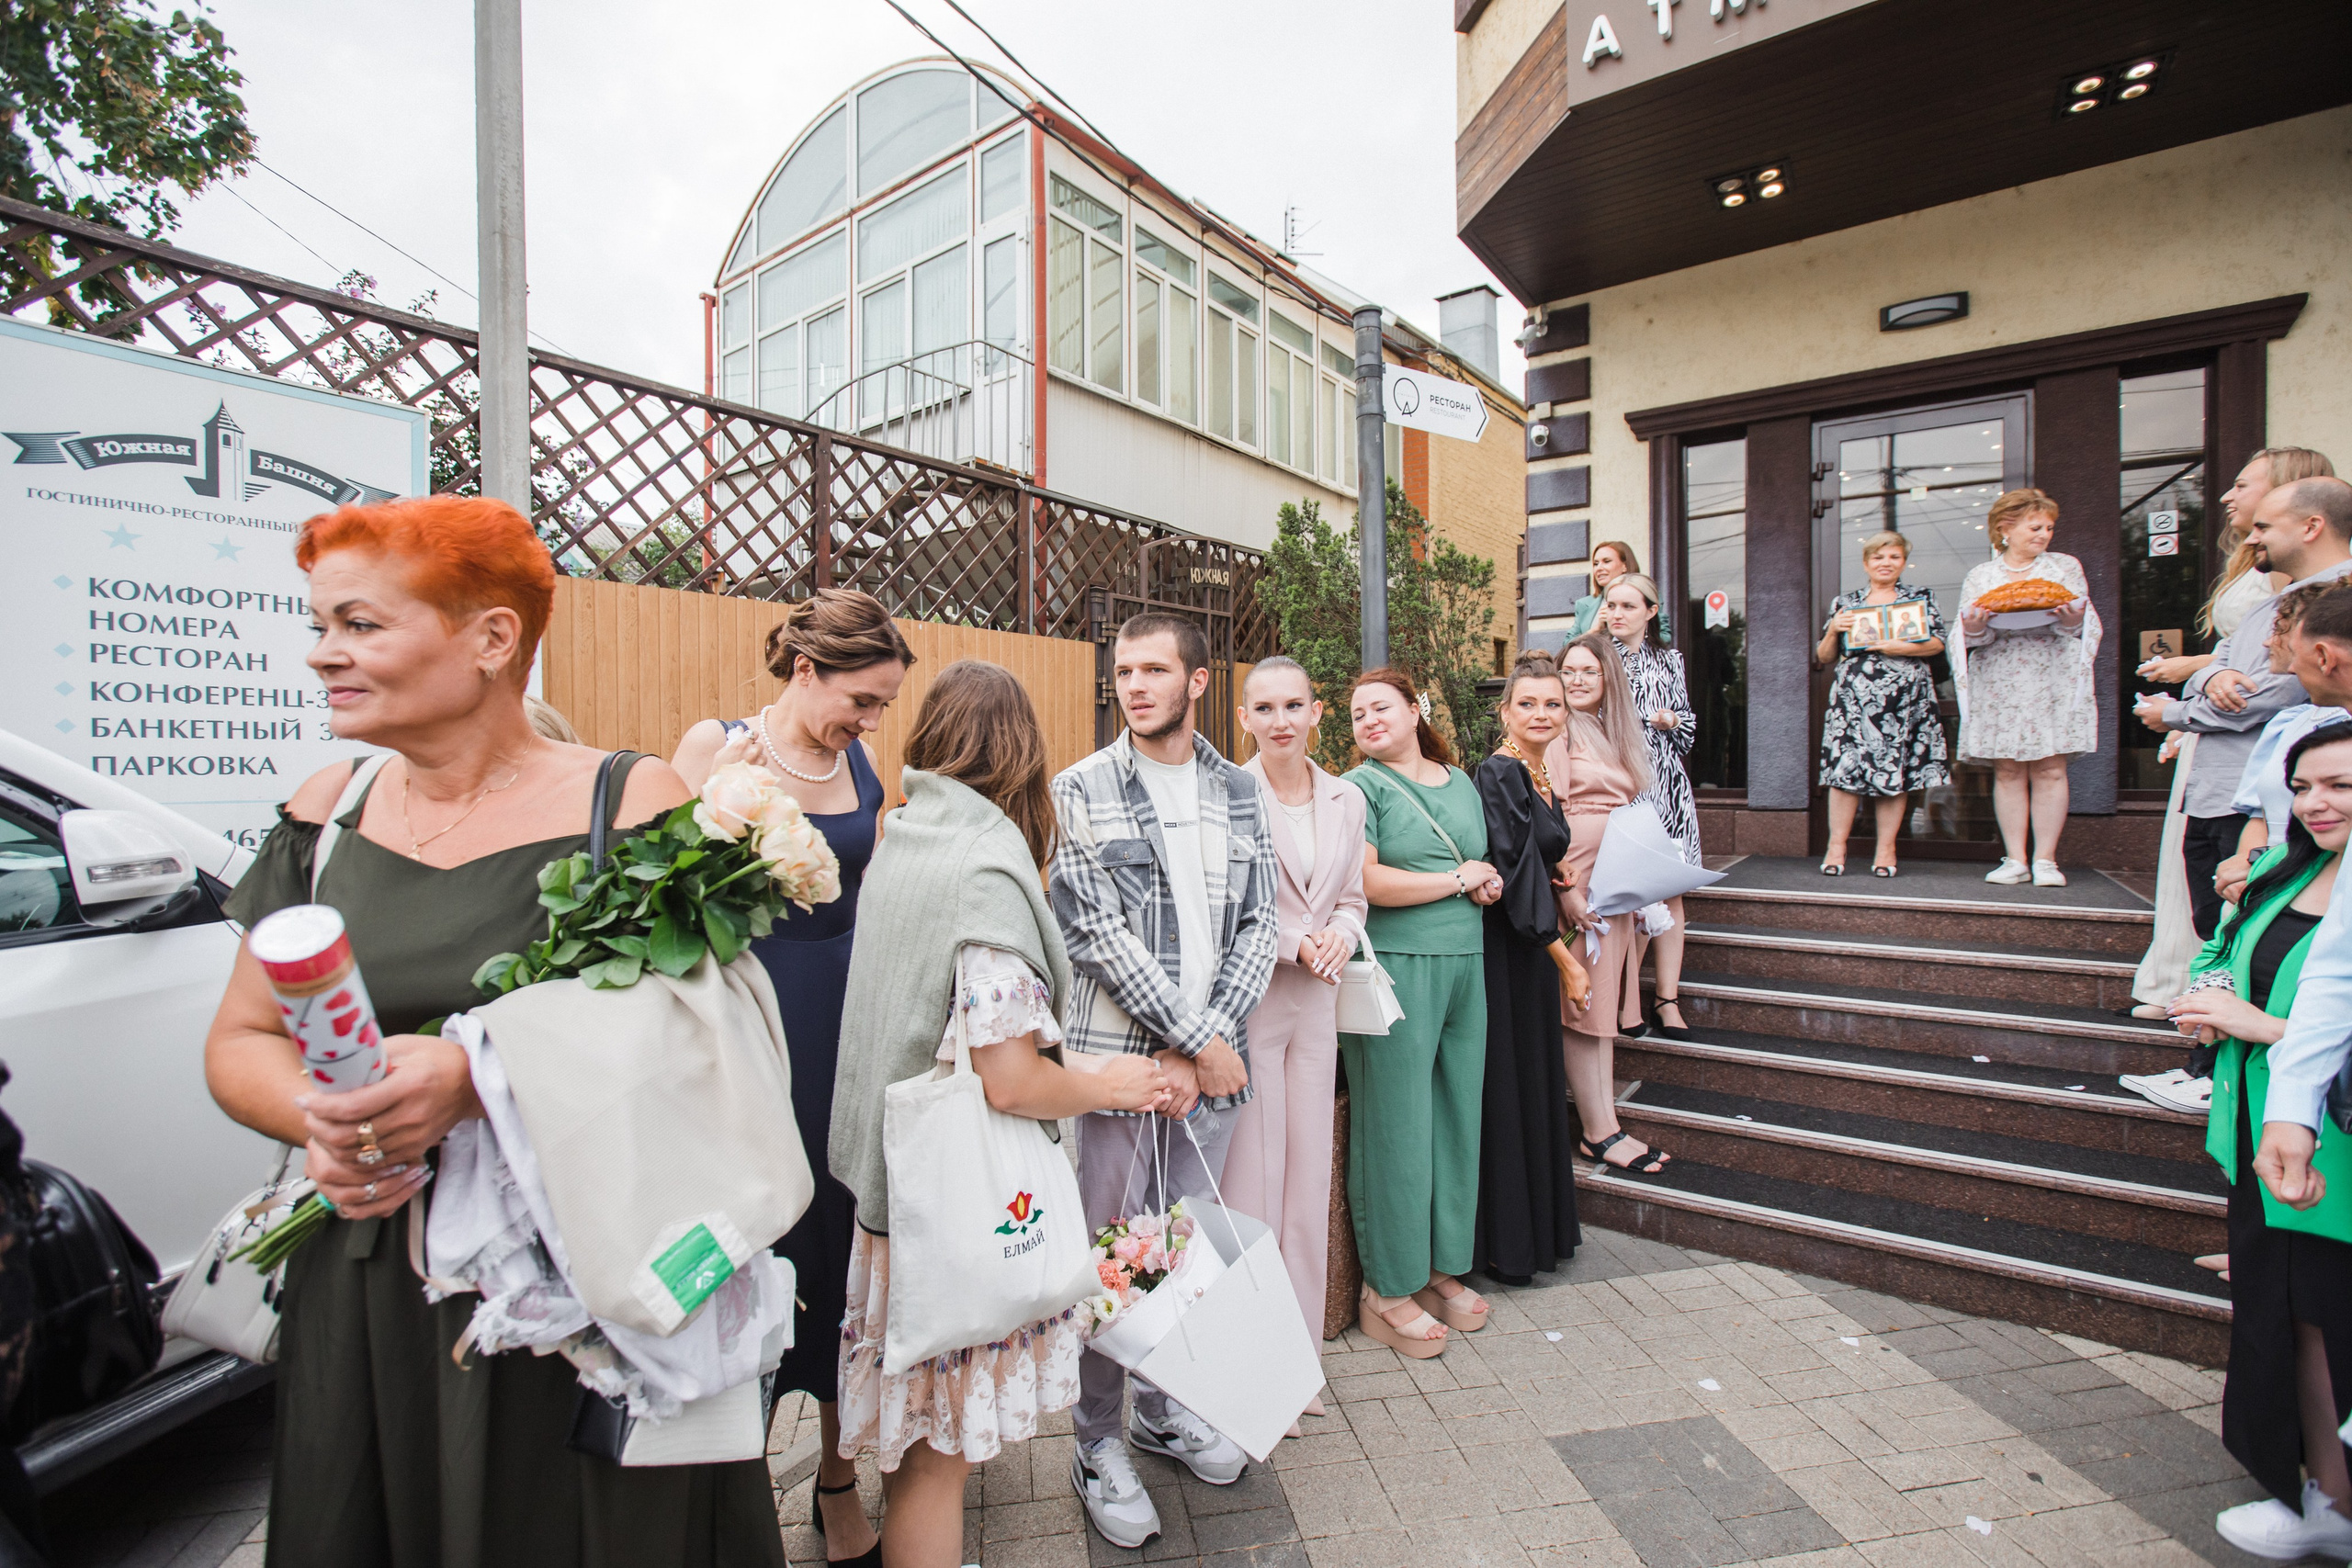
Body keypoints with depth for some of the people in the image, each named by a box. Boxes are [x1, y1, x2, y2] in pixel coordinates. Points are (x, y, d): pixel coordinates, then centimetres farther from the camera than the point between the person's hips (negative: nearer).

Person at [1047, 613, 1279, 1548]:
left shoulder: (1239, 791, 7)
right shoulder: (1080, 791, -5)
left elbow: (1260, 925, 2)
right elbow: (1099, 934, -12)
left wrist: (1204, 1049, -9)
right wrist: (1199, 1040, -13)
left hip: (1213, 1063, 4)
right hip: (1119, 1055, -3)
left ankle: (1164, 1405, 41)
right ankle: (1099, 1445, 30)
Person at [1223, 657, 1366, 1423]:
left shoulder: (1346, 799, 8)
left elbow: (1352, 898, 15)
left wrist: (1339, 935, -6)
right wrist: (1292, 943, -14)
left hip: (1316, 1002, 5)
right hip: (1246, 1000, -5)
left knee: (1310, 1179, 13)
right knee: (1250, 1180, 2)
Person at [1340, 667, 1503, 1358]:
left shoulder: (1462, 783, 17)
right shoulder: (1360, 787, -3)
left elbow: (1485, 871, 24)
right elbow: (1366, 881, -15)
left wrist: (1489, 885, -1)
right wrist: (1458, 879, -6)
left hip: (1465, 966, 6)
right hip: (1394, 969, -6)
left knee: (1457, 1117, 12)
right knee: (1397, 1127, 0)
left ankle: (1443, 1266, 29)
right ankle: (1387, 1288, 15)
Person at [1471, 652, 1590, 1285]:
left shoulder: (1539, 776, 11)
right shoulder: (1498, 775, -17)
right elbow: (1514, 876, -20)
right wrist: (1565, 959, -14)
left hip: (1533, 948, 9)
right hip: (1504, 953, -9)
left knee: (1536, 1083, 18)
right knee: (1508, 1088, 1)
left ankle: (1540, 1226, 34)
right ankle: (1504, 1245, 17)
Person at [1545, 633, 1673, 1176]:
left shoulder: (1615, 733, 17)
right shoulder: (1559, 732, -8)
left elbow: (1630, 813, 20)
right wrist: (1566, 888, -20)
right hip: (1580, 881, -8)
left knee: (1605, 1003, 11)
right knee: (1582, 1004, -3)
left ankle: (1605, 1120, 19)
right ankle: (1598, 1132, 5)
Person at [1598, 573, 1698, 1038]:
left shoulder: (1668, 660, 15)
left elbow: (1688, 725, 17)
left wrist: (1673, 721, -2)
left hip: (1664, 784, 3)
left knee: (1668, 890, 2)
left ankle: (1667, 998, 9)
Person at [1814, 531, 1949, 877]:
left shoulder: (1921, 597, 13)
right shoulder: (1845, 602, 14)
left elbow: (1937, 643, 2)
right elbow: (1824, 657, 12)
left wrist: (1899, 647, -14)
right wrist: (1834, 629, -6)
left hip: (1905, 697, 0)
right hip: (1854, 696, 0)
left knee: (1896, 771, 0)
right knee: (1846, 767, -9)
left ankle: (1886, 848, 7)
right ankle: (1837, 845, -2)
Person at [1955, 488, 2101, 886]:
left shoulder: (2066, 566, 14)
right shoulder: (1980, 576, 11)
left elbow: (2087, 625, 9)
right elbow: (1971, 636, 6)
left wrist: (2072, 620, -14)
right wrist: (1974, 628, -18)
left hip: (2053, 684, 0)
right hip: (1999, 686, 0)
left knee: (2050, 770, -4)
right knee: (2007, 771, -1)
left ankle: (2046, 859, 3)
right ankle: (2014, 858, 5)